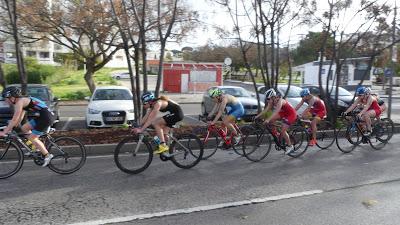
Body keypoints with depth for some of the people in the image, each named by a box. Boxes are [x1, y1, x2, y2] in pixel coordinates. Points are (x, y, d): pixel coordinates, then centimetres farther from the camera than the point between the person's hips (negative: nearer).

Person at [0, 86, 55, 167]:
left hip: (46, 117, -10)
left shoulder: (19, 102, -11)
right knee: (24, 128, 16)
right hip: (41, 116, 10)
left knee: (31, 138, -1)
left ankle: (47, 155, 5)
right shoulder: (22, 101, 17)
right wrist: (10, 128, 27)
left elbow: (14, 120, -12)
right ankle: (37, 148, 20)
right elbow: (20, 118, 24)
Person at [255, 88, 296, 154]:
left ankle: (290, 146, 5)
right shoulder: (272, 101, -9)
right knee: (271, 120, -8)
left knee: (282, 131, -12)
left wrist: (268, 119, -53)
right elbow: (266, 109, -13)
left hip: (291, 114, -8)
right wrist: (258, 116, -23)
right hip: (284, 113, 8)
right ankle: (275, 134, 9)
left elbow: (276, 112, -43)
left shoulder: (280, 101, -32)